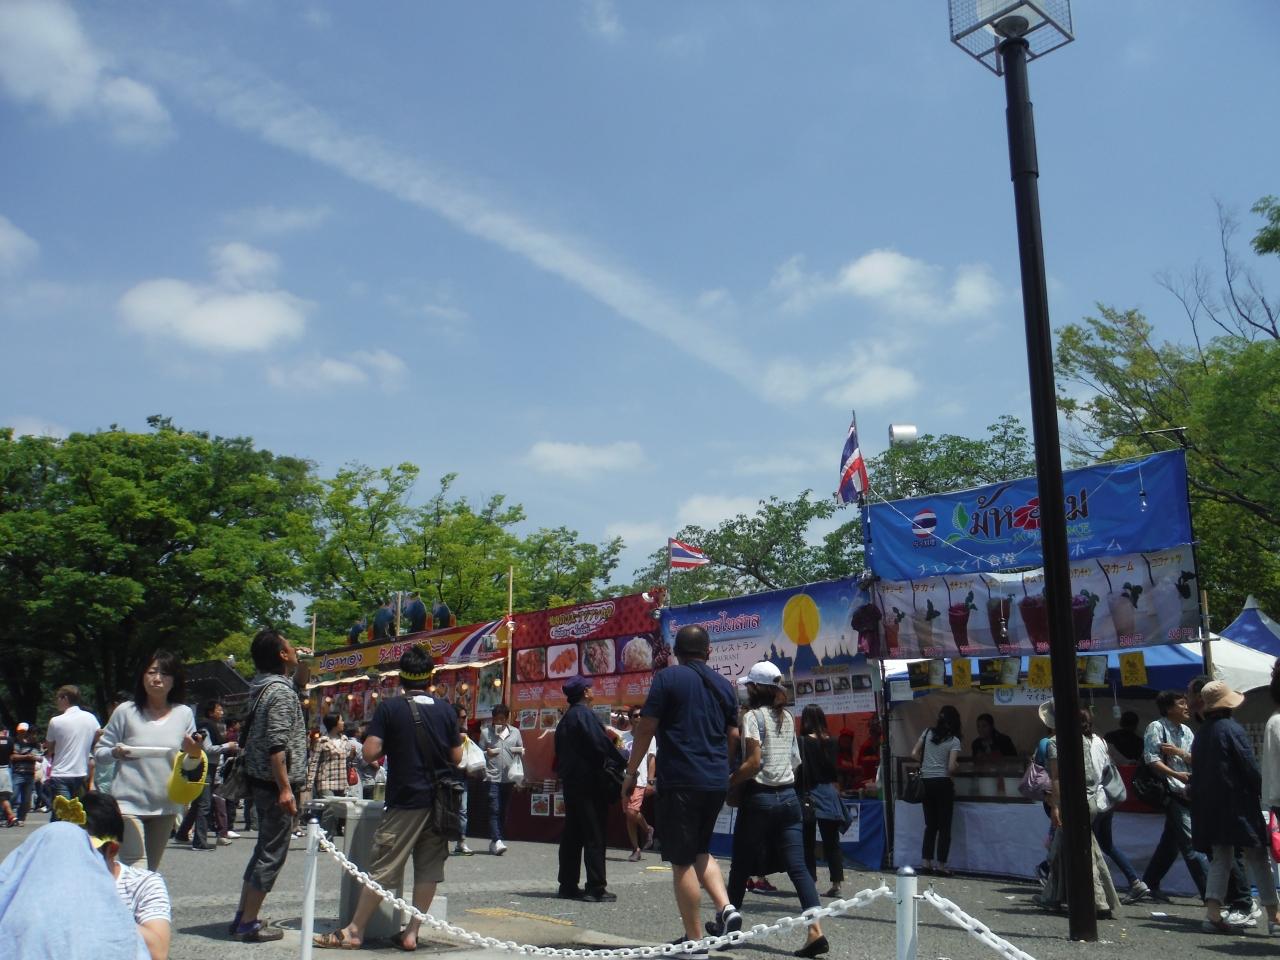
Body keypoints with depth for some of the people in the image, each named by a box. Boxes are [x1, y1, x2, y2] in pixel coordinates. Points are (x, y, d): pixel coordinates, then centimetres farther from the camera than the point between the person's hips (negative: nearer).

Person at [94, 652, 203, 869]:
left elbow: (188, 766, 8)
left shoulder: (184, 714, 4)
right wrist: (116, 752, -18)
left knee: (151, 870, 15)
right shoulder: (126, 711, -3)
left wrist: (194, 754, -14)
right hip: (129, 802, -3)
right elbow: (100, 751, 3)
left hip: (165, 805, 4)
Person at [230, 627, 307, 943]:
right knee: (272, 854, -2)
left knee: (264, 849, 18)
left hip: (261, 782, 10)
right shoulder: (281, 690, -17)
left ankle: (243, 916, 25)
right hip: (275, 783, -10)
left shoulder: (262, 687, 12)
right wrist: (285, 788, -23)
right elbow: (276, 744, -23)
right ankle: (248, 924, 3)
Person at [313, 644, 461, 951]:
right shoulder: (446, 710, 3)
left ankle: (354, 931, 9)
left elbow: (370, 752, -13)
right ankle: (411, 933, 12)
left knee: (383, 868, 1)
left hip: (406, 800, -3)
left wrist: (392, 748, 7)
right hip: (439, 798, 4)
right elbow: (457, 757, 7)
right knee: (429, 868, 8)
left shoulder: (390, 707, -7)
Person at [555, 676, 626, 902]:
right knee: (594, 835, -5)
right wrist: (622, 763, -9)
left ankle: (568, 884, 17)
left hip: (570, 782, 9)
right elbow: (600, 745, -20)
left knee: (572, 834, 13)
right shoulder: (585, 714, -13)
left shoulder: (565, 719, 16)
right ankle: (595, 888, -4)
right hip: (589, 783, -9)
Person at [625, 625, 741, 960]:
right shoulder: (723, 685, 10)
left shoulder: (667, 678, -5)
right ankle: (725, 907, 3)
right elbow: (733, 736, 15)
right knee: (701, 850, 23)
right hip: (716, 782, 6)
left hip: (680, 781, -6)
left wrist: (632, 771, 1)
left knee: (682, 861, 3)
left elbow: (646, 727, -7)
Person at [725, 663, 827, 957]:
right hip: (788, 795, 6)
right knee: (798, 867, 0)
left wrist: (728, 784, -8)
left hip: (759, 797, -6)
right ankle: (815, 931, -12)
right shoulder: (787, 717, 12)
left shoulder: (753, 716, -9)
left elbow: (753, 762, -17)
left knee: (741, 865, 10)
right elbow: (794, 758, 14)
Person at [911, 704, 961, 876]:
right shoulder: (954, 741, -6)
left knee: (930, 824, 12)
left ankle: (926, 863, 10)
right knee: (944, 826, 4)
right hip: (943, 783, -4)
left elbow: (914, 754, 6)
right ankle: (940, 865, 2)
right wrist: (956, 767, 8)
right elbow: (951, 767, -14)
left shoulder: (928, 733, 6)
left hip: (925, 782, 4)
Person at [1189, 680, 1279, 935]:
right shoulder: (1233, 730, -11)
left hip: (1209, 807, 6)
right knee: (1257, 858, 2)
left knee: (1221, 858, 9)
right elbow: (1251, 768, -13)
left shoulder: (1201, 734, 9)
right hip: (1238, 804, -6)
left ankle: (1213, 914, 1)